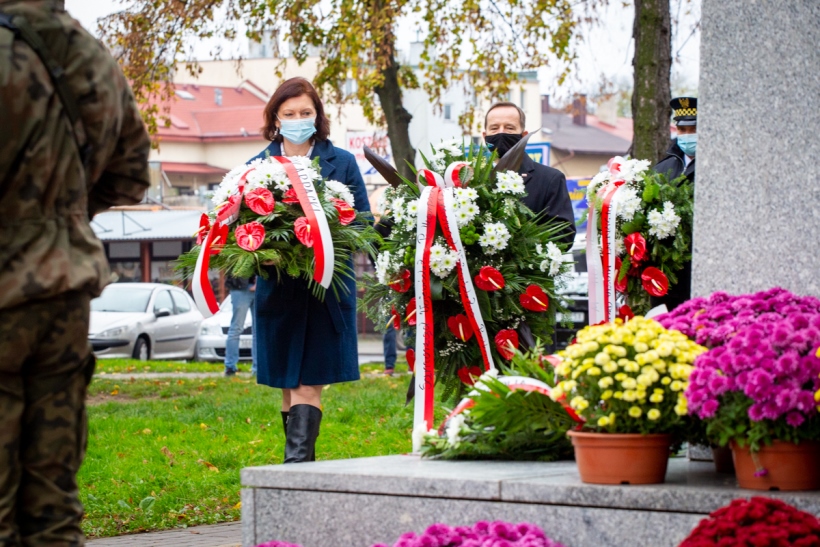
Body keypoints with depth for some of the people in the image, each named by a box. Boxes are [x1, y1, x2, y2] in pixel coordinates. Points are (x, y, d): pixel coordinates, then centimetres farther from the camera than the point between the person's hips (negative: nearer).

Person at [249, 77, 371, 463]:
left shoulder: (342, 163, 4)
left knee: (308, 383, -9)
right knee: (287, 384, 7)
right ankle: (303, 465, 15)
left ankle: (297, 464, -16)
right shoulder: (257, 166, 8)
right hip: (277, 287, 3)